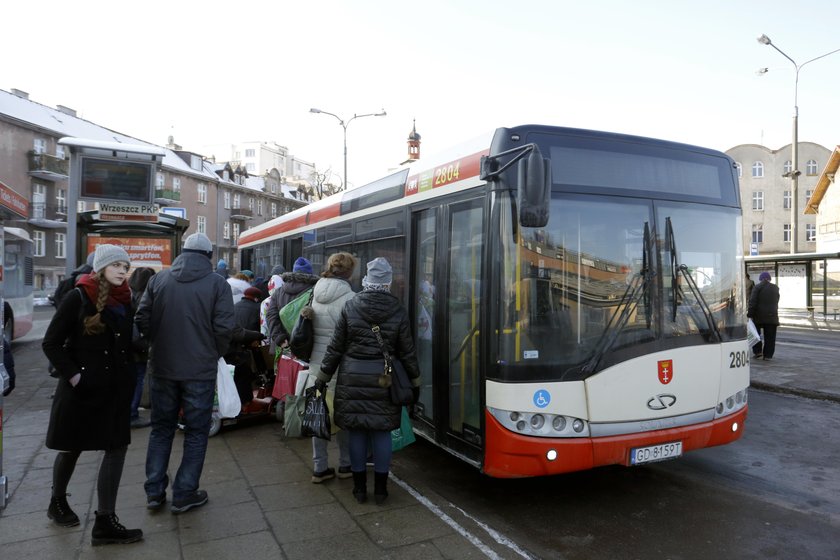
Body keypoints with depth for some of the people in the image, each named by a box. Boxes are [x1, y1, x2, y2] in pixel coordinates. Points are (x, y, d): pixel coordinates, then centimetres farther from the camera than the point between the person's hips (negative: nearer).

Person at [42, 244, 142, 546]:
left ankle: (105, 521, 8)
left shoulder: (124, 301, 5)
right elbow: (51, 343, -9)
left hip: (115, 390, 5)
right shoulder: (78, 298, -10)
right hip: (81, 390, -5)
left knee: (117, 447, 0)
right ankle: (57, 503, 39)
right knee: (72, 448, 13)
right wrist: (73, 376, -15)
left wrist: (128, 378, 6)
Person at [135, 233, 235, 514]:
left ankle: (154, 491, 24)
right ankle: (184, 494, 15)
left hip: (162, 367, 4)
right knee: (196, 432, 10)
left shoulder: (159, 279, 0)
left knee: (161, 428, 18)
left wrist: (159, 345, 15)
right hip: (200, 370, -3)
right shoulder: (217, 283, -9)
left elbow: (142, 320, 0)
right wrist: (215, 354, 4)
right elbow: (224, 328, -14)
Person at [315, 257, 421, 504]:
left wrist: (322, 377, 9)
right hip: (384, 380, 0)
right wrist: (415, 382, 12)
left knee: (357, 432, 9)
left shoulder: (350, 308, -3)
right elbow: (407, 352, 0)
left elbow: (335, 348, 0)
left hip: (353, 379, 1)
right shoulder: (398, 312, -4)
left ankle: (360, 488, 20)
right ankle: (380, 488, 18)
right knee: (382, 432, 8)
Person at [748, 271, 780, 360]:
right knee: (769, 336, 6)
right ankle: (768, 355, 6)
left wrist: (750, 314, -13)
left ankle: (757, 351, 5)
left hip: (759, 315, -3)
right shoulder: (775, 288, 10)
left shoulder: (757, 287, -6)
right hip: (772, 315, 3)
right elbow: (776, 302, 14)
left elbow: (753, 302, -13)